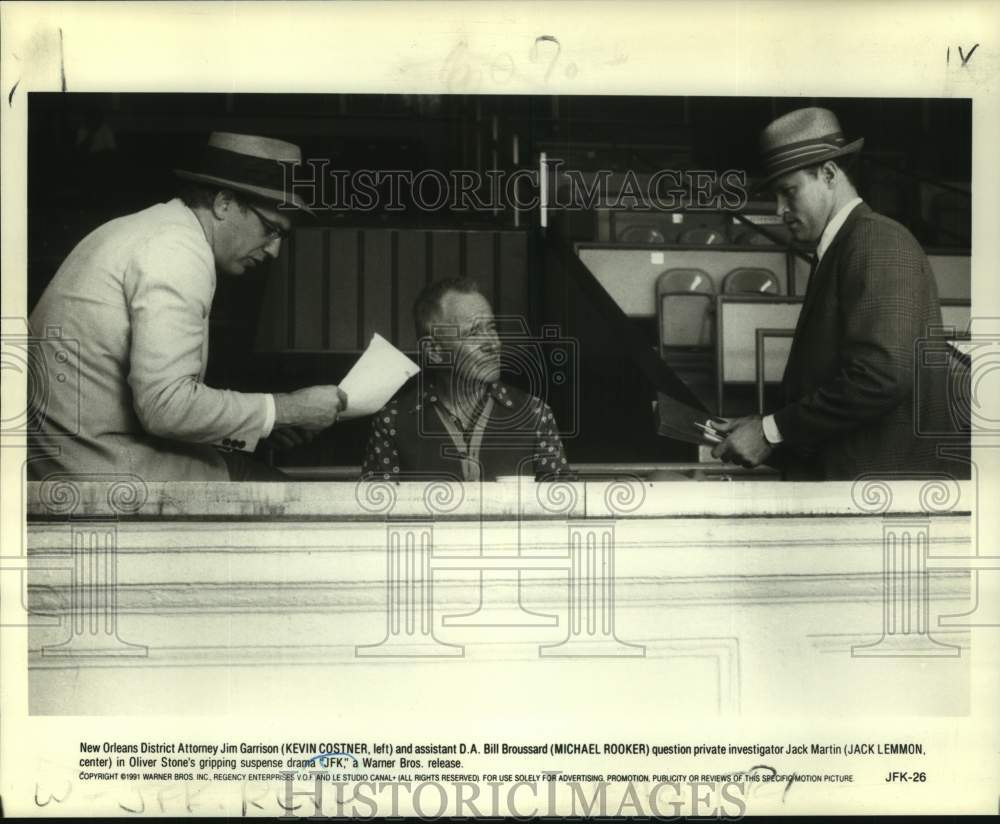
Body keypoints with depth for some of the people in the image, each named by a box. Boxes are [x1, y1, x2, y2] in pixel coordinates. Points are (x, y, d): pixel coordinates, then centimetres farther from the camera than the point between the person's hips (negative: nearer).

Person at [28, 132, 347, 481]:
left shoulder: (150, 230, 14)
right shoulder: (179, 253, -16)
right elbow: (165, 405, -23)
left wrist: (261, 417, 9)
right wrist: (285, 409, -14)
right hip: (105, 467, -10)